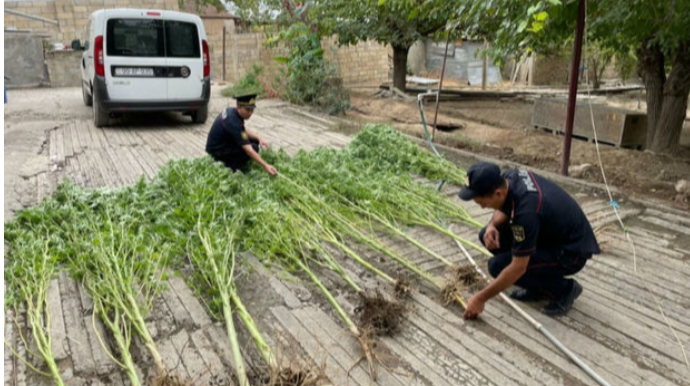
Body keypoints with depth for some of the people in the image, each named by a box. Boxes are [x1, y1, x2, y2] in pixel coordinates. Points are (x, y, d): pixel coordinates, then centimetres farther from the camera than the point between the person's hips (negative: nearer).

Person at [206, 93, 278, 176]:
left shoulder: (232, 111, -3)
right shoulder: (233, 122, -30)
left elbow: (243, 131, 16)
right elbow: (248, 150, -35)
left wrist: (258, 138, -1)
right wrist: (265, 166, -39)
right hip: (217, 151, -10)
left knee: (254, 141, 5)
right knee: (253, 148, -22)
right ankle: (230, 166, -7)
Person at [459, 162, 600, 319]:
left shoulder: (525, 211, -35)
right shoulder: (509, 178, -12)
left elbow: (518, 268, -29)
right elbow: (502, 208, 11)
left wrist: (481, 299, -20)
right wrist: (492, 225, -13)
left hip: (571, 251, -9)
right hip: (552, 232, 9)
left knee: (498, 266, -19)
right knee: (488, 236, -2)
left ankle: (564, 288, 0)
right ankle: (538, 286, 10)